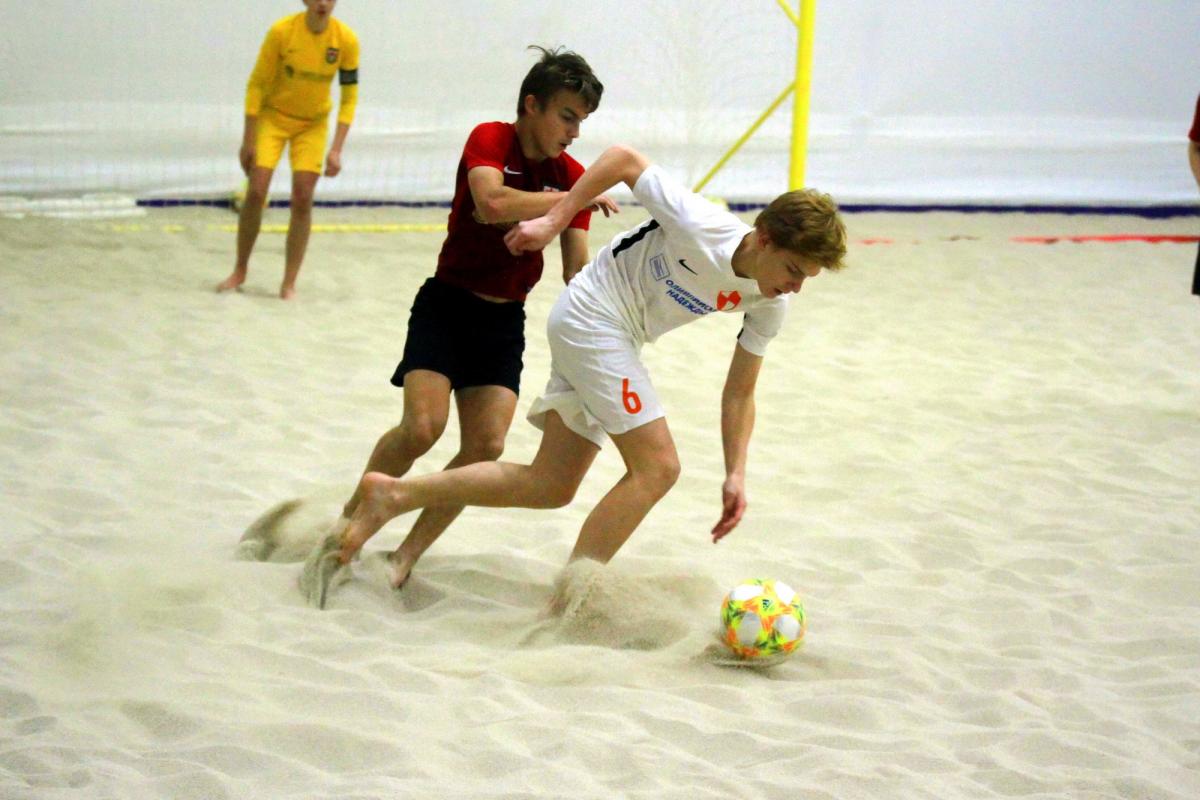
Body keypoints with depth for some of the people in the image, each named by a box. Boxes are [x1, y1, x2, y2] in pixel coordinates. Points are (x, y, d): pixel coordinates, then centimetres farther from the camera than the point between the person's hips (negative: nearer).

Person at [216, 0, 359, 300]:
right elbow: (256, 84, -13)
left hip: (313, 123, 1)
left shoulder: (346, 40, -16)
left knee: (302, 200, -6)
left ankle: (289, 284, 1)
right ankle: (240, 271, 11)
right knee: (256, 193, -8)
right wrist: (248, 141, -14)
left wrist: (336, 149, -14)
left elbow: (349, 97, -8)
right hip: (273, 115, -1)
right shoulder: (281, 31, -21)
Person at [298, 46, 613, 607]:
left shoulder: (571, 175, 4)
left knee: (486, 446, -11)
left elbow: (576, 272, 0)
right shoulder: (489, 140, -10)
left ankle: (404, 558, 0)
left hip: (505, 319, 5)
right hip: (447, 304, -5)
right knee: (422, 427, -22)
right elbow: (492, 203, -31)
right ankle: (350, 522, 2)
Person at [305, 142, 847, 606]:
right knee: (656, 466, -15)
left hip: (617, 338, 8)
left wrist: (736, 474, -7)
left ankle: (393, 496, 11)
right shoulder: (699, 227, -27)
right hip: (594, 313, -8)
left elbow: (739, 392, 3)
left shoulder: (769, 304, -6)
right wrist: (554, 220, -14)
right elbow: (625, 160, -16)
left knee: (550, 486, 8)